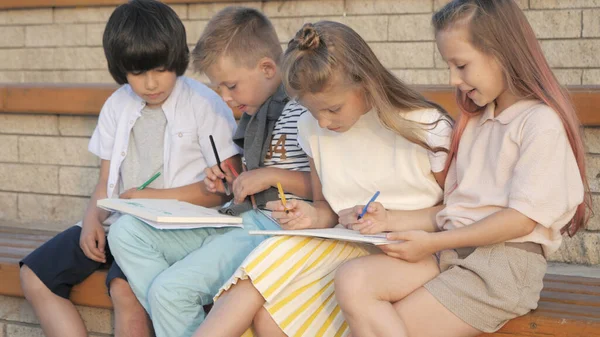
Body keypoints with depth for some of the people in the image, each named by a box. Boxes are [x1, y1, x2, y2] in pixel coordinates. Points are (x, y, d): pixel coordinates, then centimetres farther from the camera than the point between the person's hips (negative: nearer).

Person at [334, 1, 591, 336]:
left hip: (505, 263, -7)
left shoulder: (541, 123, -7)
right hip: (452, 250, 7)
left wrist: (433, 242, -11)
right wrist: (390, 220, 0)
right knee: (353, 280, -20)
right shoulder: (475, 121, 19)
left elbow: (523, 219, -13)